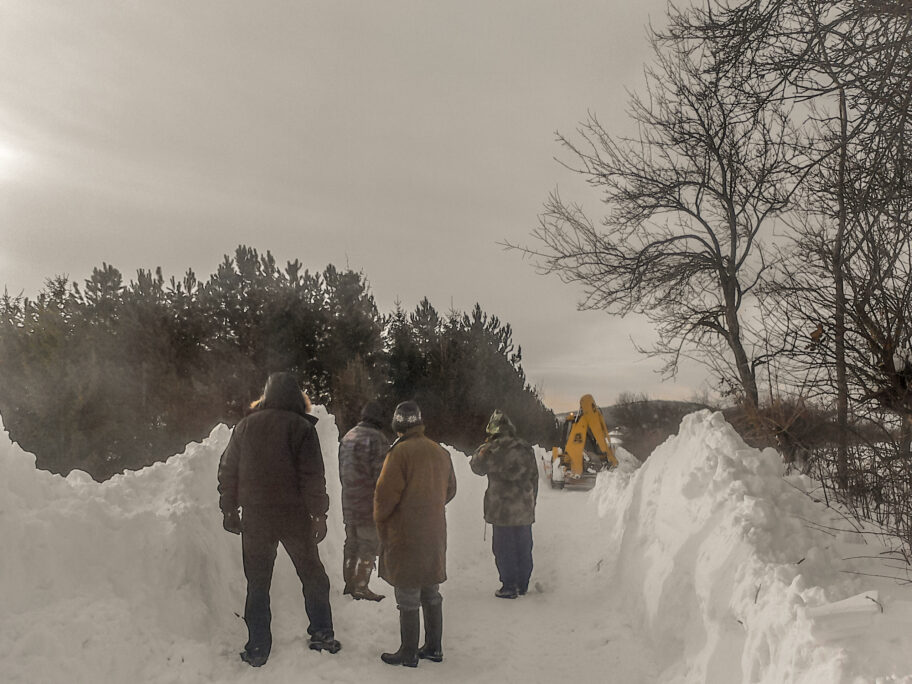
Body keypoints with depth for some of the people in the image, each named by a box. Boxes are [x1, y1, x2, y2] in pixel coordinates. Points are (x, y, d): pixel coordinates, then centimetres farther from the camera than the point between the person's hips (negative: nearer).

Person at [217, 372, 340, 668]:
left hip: (255, 518, 3)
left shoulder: (245, 426, 4)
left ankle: (257, 648, 15)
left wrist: (230, 509, 15)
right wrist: (319, 514, -5)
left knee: (257, 583, 11)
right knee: (312, 574, 15)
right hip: (295, 517, -2)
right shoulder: (301, 427, -8)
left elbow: (227, 471, 7)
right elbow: (312, 476, -13)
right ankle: (322, 634, 18)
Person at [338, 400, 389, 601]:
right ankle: (361, 587, 1)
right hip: (369, 502, -8)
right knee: (369, 544, 0)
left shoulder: (347, 437, 10)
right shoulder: (377, 439, -15)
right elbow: (381, 474, -17)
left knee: (352, 543, 16)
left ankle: (349, 584, 24)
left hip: (349, 501, 8)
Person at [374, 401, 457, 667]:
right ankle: (434, 647, 24)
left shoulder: (400, 451, -15)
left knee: (408, 598, 2)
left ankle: (408, 653, 10)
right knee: (431, 593, 16)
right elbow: (450, 490, 17)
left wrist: (380, 520, 0)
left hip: (405, 535, -7)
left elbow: (386, 492, -16)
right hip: (434, 534, 7)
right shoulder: (441, 452, 7)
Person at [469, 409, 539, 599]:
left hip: (504, 511, -5)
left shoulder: (494, 450, -14)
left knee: (503, 548, 4)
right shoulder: (526, 449, 3)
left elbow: (477, 466, 3)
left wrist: (483, 448, 16)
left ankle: (509, 587, 7)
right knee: (523, 548, 14)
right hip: (525, 511, 6)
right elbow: (534, 479, 10)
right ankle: (523, 585, 24)